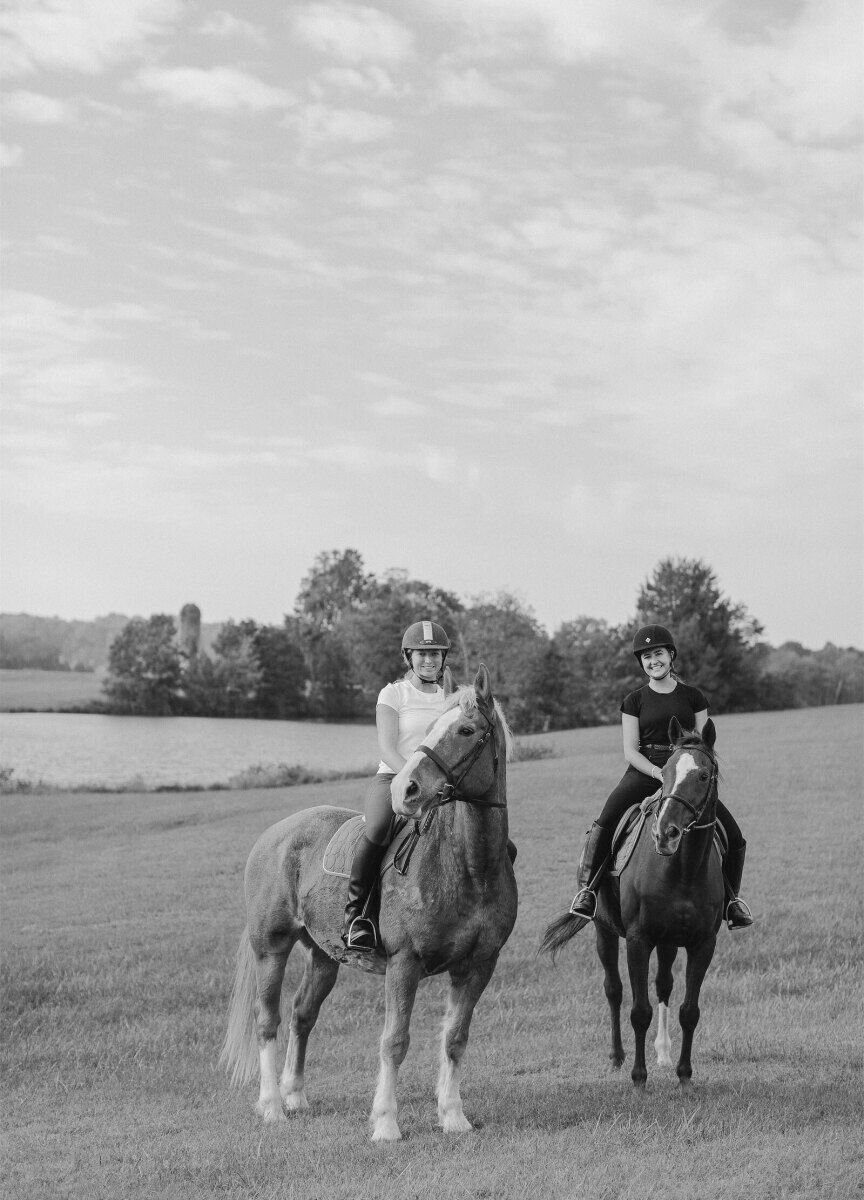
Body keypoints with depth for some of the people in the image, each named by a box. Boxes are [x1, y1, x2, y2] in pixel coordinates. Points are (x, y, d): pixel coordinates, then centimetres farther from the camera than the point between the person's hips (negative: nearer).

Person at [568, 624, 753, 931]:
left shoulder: (693, 697, 12)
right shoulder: (635, 701, 8)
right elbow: (630, 750, 2)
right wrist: (659, 773, -16)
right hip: (643, 772, -1)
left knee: (734, 836, -9)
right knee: (604, 824, -29)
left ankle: (731, 897, 14)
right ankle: (586, 889, -18)